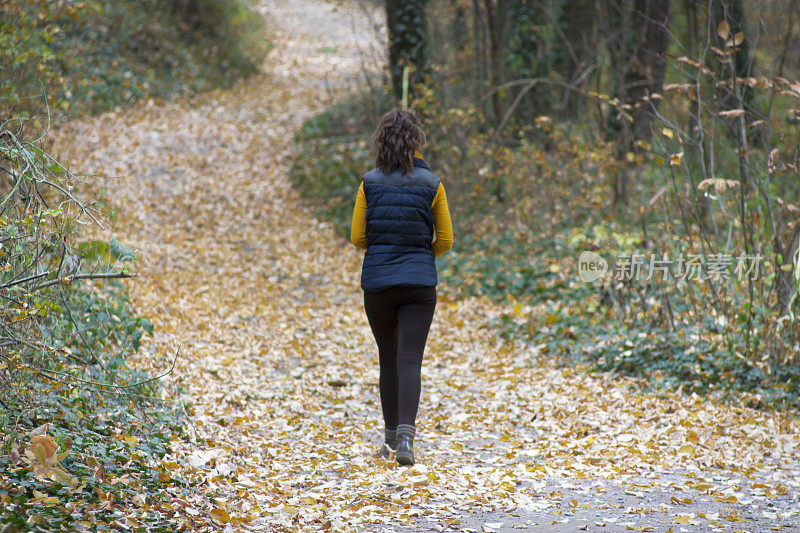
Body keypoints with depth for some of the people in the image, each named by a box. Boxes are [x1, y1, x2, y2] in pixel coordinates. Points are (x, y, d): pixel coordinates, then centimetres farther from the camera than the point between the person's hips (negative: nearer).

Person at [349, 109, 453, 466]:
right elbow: (445, 240, 3)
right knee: (410, 360, -5)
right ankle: (406, 435, -21)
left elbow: (357, 237, 2)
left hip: (377, 280, 1)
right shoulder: (432, 185, -2)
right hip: (420, 282, -1)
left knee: (388, 360, 15)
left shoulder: (370, 183, -1)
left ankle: (391, 436, 23)